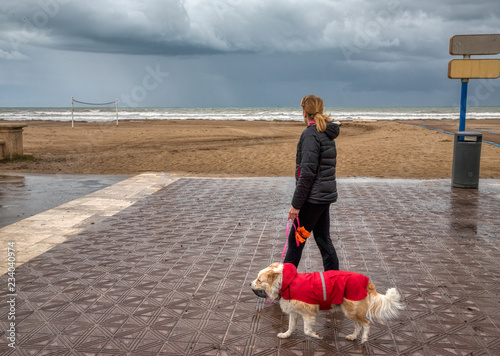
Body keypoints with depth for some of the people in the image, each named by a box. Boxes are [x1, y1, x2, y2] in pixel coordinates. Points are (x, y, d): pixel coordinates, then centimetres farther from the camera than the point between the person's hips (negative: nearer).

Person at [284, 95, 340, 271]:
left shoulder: (310, 134, -16)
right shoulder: (327, 134, 12)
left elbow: (307, 173, -22)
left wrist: (296, 204, -18)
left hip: (313, 198, -9)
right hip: (326, 195, 9)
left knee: (295, 240, 1)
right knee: (323, 239, 16)